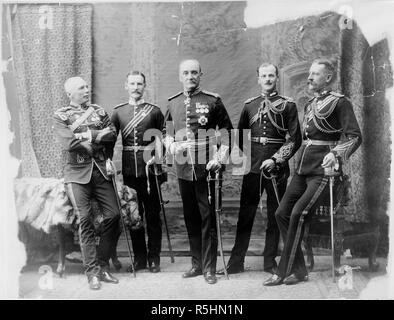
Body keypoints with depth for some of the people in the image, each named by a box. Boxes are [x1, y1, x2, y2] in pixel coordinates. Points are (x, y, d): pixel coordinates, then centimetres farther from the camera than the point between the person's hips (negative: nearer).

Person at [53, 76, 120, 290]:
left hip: (101, 170, 4)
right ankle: (92, 272, 2)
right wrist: (98, 135, -5)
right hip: (78, 173, -3)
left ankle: (102, 265, 12)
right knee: (85, 220, -7)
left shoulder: (99, 111, 15)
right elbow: (68, 143, -13)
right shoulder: (60, 116, 3)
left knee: (113, 214, -3)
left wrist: (86, 136, -11)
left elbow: (112, 135, 0)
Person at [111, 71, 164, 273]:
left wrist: (153, 151, -10)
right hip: (129, 170, 2)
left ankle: (154, 258, 14)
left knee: (153, 214, 4)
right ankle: (139, 258, 19)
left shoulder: (154, 111, 3)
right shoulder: (118, 112, 8)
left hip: (149, 168, -2)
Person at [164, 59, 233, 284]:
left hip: (206, 167, -4)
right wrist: (172, 146, -1)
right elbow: (167, 132, 20)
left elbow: (227, 131, 0)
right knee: (191, 219, 12)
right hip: (183, 168, 4)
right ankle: (197, 264, 24)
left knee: (208, 219, 0)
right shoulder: (173, 103, 11)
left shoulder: (213, 101, -1)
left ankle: (209, 268, 8)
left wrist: (219, 159, -11)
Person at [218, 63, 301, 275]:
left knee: (274, 216, 5)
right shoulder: (249, 105, 11)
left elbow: (295, 139, -3)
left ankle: (270, 261, 16)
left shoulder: (288, 105, 3)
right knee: (245, 215, 3)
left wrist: (276, 160, -12)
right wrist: (249, 157, 2)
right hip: (252, 168, 2)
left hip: (277, 168, -2)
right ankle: (236, 262, 10)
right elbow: (240, 137, 15)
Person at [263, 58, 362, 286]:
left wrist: (336, 155, -26)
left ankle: (284, 271, -6)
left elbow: (355, 136, -12)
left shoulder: (339, 102, -4)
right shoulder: (310, 105, 19)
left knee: (298, 214, -16)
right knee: (282, 212, 0)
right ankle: (299, 270, 9)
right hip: (303, 169, 8)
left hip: (322, 170, -8)